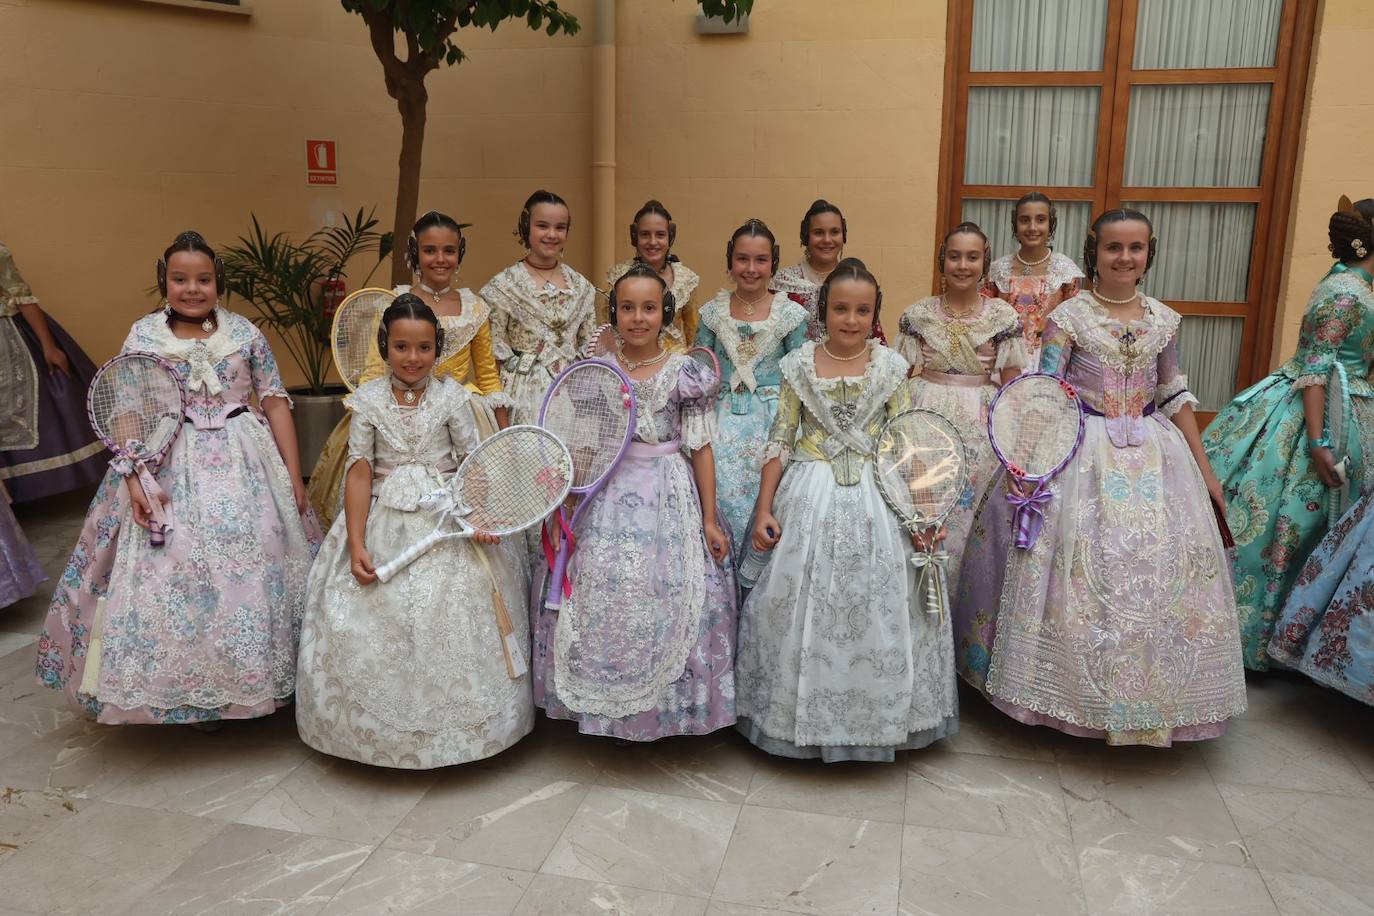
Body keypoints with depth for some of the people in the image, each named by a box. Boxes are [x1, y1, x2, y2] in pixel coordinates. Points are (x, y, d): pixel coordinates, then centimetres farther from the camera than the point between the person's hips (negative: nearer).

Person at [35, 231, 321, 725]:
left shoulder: (244, 332, 2)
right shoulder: (142, 336, 1)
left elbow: (275, 402, 3)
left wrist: (294, 476, -1)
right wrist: (134, 478, -16)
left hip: (245, 466, 1)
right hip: (170, 470, 0)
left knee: (252, 569, 2)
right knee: (171, 576, -1)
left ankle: (251, 684, 20)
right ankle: (183, 691, 16)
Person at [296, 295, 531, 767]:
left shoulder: (451, 396, -1)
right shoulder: (368, 399, 0)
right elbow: (360, 471, -3)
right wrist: (356, 544, -10)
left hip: (445, 522, -1)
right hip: (384, 522, 1)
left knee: (449, 621, -2)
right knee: (375, 623, 1)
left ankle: (449, 725, 18)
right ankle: (383, 729, 20)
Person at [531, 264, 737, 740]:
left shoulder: (685, 372, -4)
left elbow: (700, 449, -2)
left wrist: (709, 519, -3)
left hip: (669, 496, -2)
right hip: (607, 496, 2)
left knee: (666, 597, -1)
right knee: (599, 598, 4)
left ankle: (664, 706, 20)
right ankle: (604, 700, 24)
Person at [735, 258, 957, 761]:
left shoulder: (891, 366, -1)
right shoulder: (799, 364, -2)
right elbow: (780, 441, 0)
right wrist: (764, 508, -3)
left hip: (875, 501, 0)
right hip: (810, 498, 0)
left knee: (877, 611, 6)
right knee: (802, 609, 6)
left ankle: (874, 716, 26)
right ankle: (805, 713, 26)